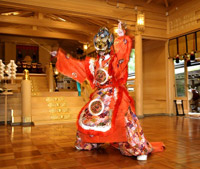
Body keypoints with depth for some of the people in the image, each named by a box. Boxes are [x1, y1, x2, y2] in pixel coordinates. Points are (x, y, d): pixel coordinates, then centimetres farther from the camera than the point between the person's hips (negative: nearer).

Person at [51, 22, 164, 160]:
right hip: (99, 96, 7)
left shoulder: (115, 59, -2)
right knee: (86, 117, 11)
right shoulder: (93, 63, 15)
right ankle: (86, 143, 34)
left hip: (114, 95, -7)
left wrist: (121, 37, -39)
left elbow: (122, 53, -25)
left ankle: (141, 150, -15)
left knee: (123, 119, -24)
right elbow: (76, 65, 23)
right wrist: (61, 55, 26)